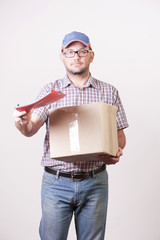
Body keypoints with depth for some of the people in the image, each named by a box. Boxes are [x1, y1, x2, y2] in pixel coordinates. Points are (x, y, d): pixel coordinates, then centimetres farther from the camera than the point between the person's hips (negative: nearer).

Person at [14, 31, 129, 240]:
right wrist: (23, 122, -29)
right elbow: (31, 129, -6)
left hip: (95, 182, 1)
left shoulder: (109, 92, 6)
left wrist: (116, 152, -15)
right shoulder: (50, 91, 5)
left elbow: (120, 134, 7)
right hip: (56, 182, 0)